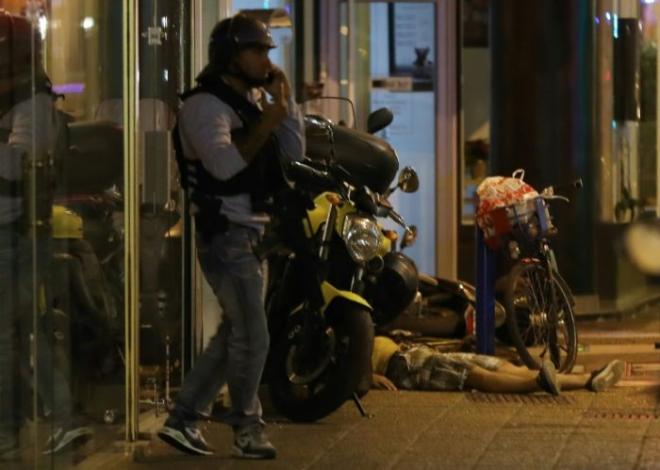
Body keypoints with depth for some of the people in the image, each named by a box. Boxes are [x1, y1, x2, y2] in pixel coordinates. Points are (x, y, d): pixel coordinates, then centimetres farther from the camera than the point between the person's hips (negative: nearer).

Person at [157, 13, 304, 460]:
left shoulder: (254, 101, 15)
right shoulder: (204, 105, -13)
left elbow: (294, 152, 10)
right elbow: (224, 164, -28)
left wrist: (284, 100, 1)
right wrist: (265, 125, -23)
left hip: (252, 234, 10)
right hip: (226, 235, -10)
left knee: (234, 336, 13)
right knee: (253, 337, -7)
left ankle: (182, 420, 18)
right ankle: (247, 427, 7)